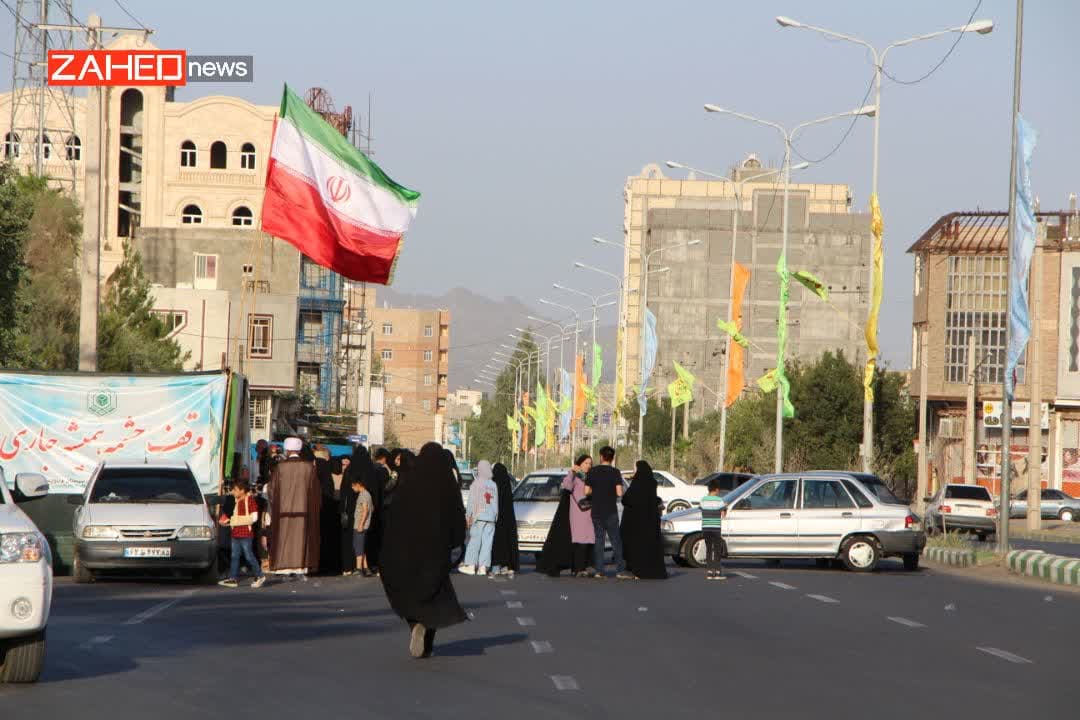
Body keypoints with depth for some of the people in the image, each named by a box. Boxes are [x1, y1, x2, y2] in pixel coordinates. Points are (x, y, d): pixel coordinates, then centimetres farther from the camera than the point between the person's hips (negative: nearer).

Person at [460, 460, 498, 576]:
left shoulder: (476, 483, -6)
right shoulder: (494, 485, 10)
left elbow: (472, 502, -7)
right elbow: (496, 504, 12)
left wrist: (468, 516, -4)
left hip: (479, 515, -4)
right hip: (491, 517, 4)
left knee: (474, 540, -1)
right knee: (487, 542, 2)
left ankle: (471, 565, -2)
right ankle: (483, 566, 0)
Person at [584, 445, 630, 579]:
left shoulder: (592, 471, 2)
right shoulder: (615, 472, -8)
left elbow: (587, 491, 1)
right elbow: (619, 493, -13)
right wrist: (611, 491, 8)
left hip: (596, 511, 3)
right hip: (611, 511, -3)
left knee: (598, 540, 8)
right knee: (616, 540, 0)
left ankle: (599, 570, 4)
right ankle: (620, 570, -6)